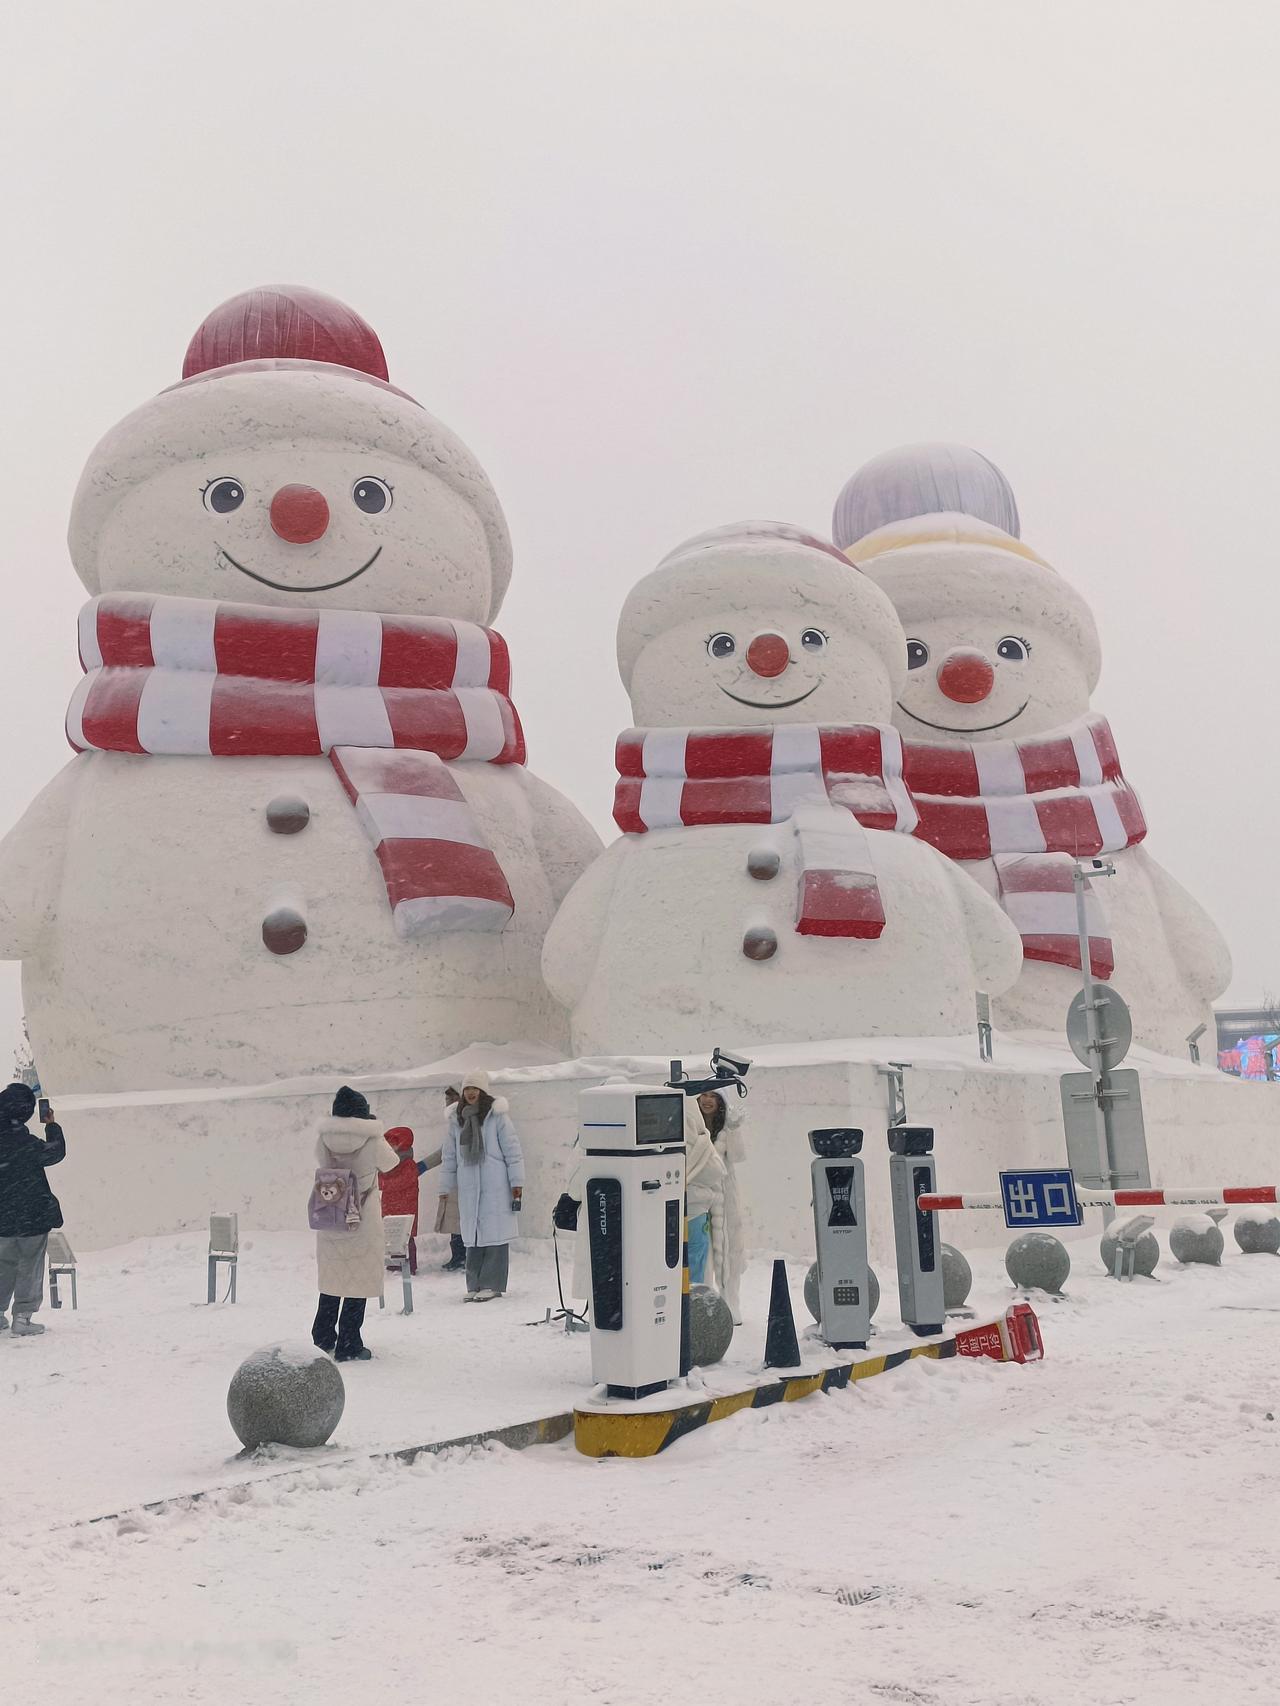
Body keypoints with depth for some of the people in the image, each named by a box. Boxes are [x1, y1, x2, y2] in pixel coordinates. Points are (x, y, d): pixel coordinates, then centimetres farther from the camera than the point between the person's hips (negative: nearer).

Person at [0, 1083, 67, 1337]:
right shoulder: (26, 1143, -21)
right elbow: (56, 1152, -8)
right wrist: (52, 1126, 3)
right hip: (32, 1216, -6)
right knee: (30, 1267, 5)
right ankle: (22, 1318, 5)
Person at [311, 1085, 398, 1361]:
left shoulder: (323, 1140, -6)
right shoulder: (372, 1140, -14)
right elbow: (390, 1163, 5)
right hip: (363, 1221, -4)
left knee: (331, 1278, 19)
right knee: (359, 1281, 5)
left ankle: (323, 1339, 29)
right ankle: (348, 1347, 6)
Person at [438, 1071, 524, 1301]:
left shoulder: (497, 1116, -4)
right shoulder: (457, 1120, 11)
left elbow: (512, 1150, -4)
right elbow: (450, 1155, 16)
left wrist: (517, 1181, -6)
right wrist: (445, 1187, 14)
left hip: (495, 1186, -4)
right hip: (468, 1187, 4)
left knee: (495, 1233, -3)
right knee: (472, 1236, 6)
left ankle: (491, 1284, 1)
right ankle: (474, 1285, 13)